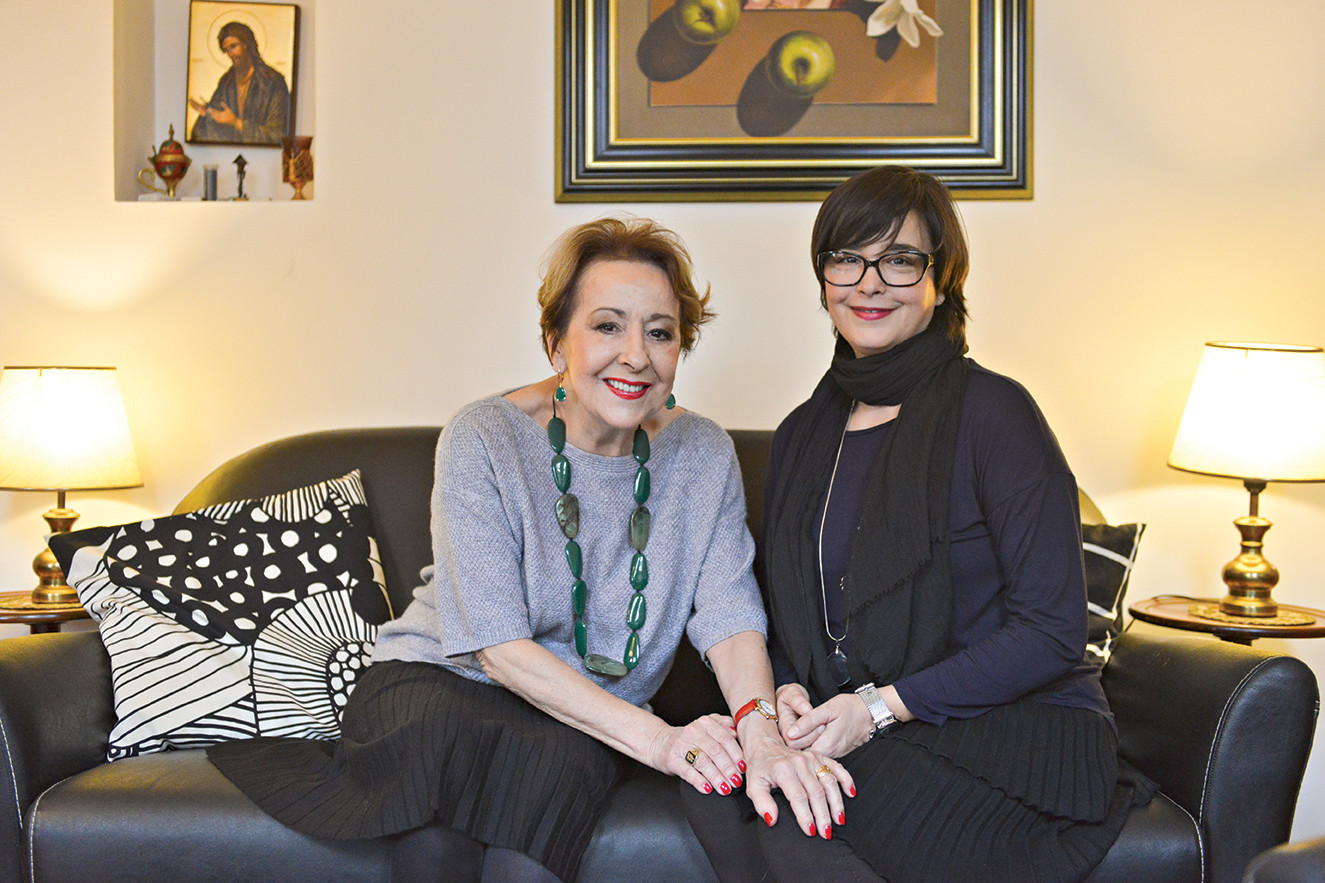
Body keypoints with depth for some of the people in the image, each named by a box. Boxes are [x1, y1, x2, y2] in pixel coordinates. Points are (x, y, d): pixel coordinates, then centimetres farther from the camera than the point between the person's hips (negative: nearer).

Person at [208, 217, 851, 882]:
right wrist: (652, 737, -30)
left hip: (591, 719, 2)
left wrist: (759, 729, -33)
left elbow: (729, 613, -10)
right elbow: (496, 644, -20)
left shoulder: (702, 457, -2)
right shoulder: (483, 440, -13)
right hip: (438, 678, -1)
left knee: (558, 763, -34)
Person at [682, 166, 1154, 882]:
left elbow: (1051, 630, -12)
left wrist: (883, 706, -17)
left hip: (1020, 736, -5)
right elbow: (788, 616, 18)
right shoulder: (802, 435, 12)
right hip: (863, 742, 5)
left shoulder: (991, 411, -8)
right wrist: (789, 692, -6)